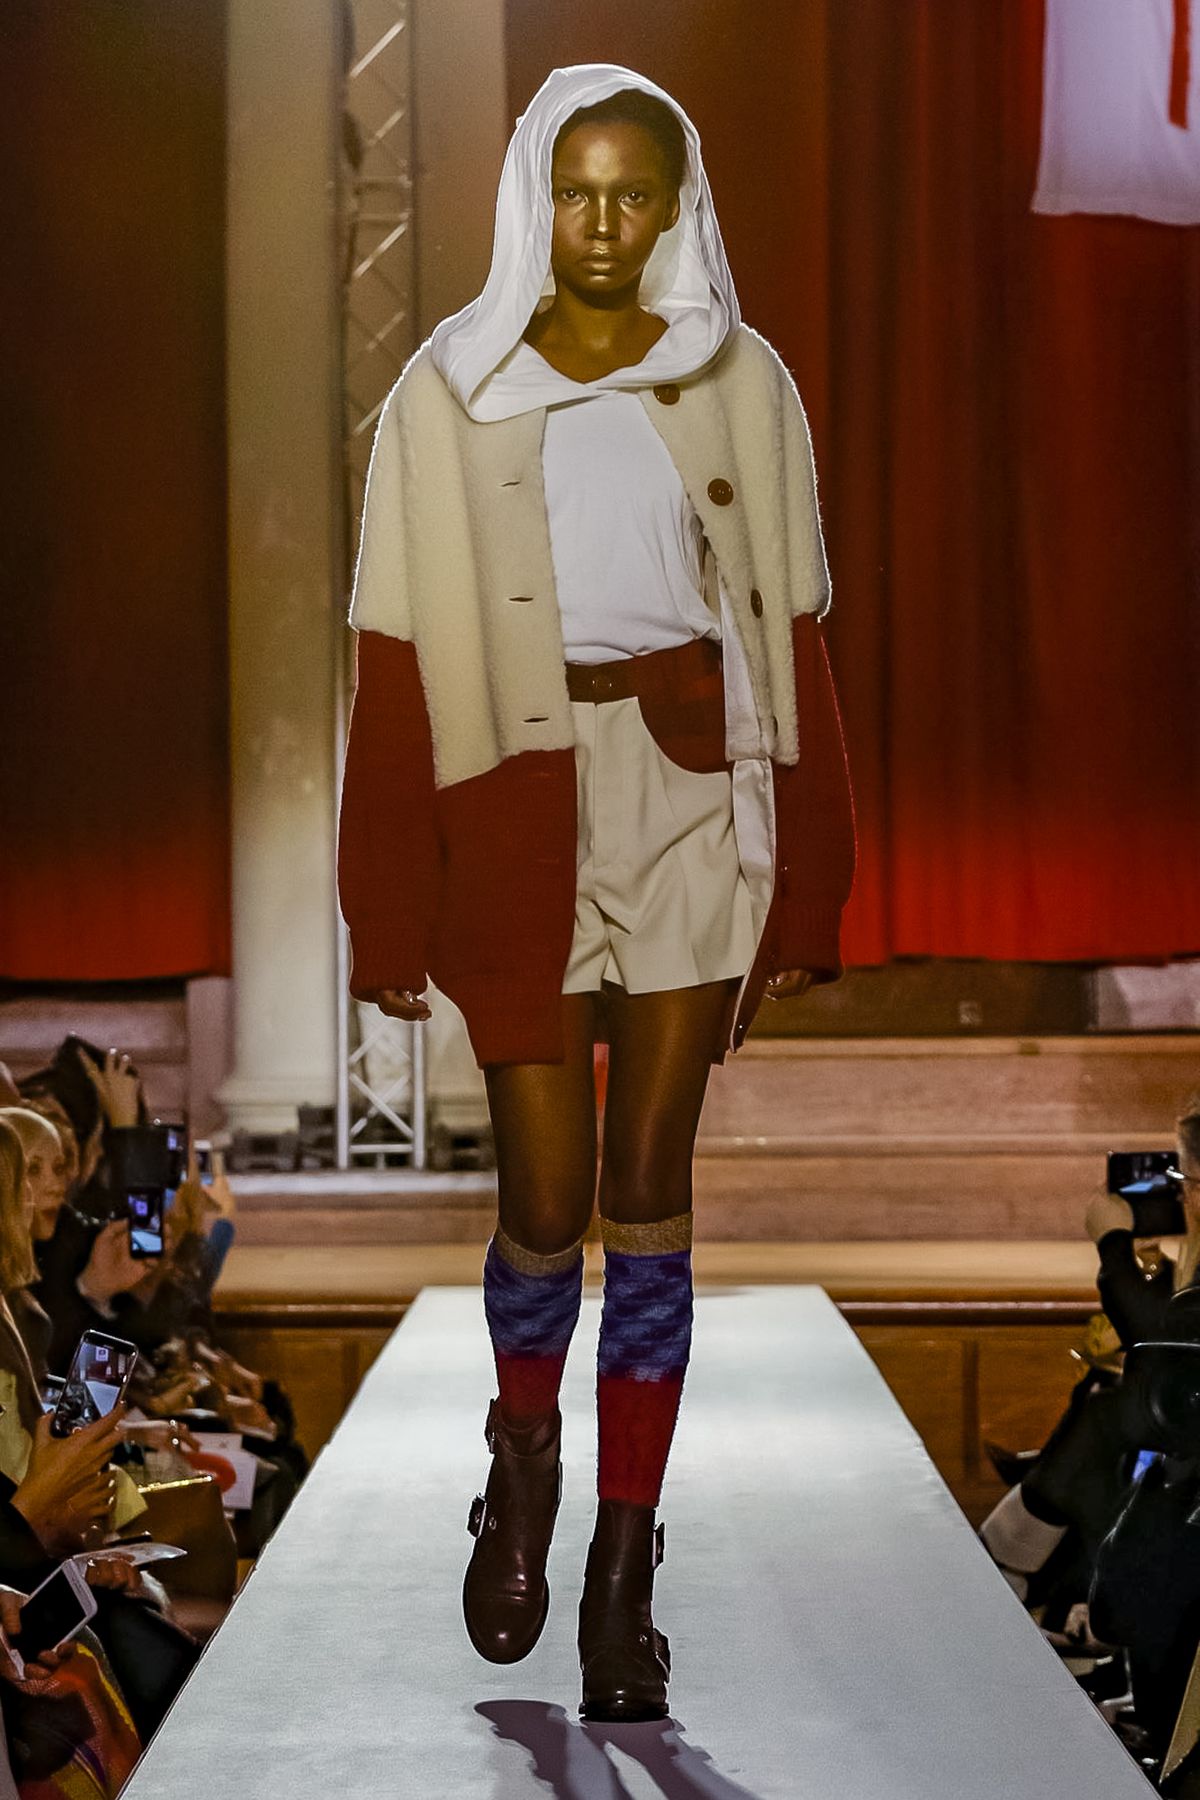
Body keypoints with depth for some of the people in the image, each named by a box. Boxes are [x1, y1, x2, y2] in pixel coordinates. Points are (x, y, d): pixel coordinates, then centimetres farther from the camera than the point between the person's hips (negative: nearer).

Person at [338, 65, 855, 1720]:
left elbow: (793, 639, 5)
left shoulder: (742, 385, 4)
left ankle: (626, 1565, 11)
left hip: (697, 792, 1)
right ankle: (524, 1453, 33)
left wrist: (804, 891, 3)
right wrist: (395, 916, -2)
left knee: (651, 1181, 2)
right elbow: (402, 659, 0)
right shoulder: (450, 394, 1)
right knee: (547, 1196, 0)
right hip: (524, 806, 0)